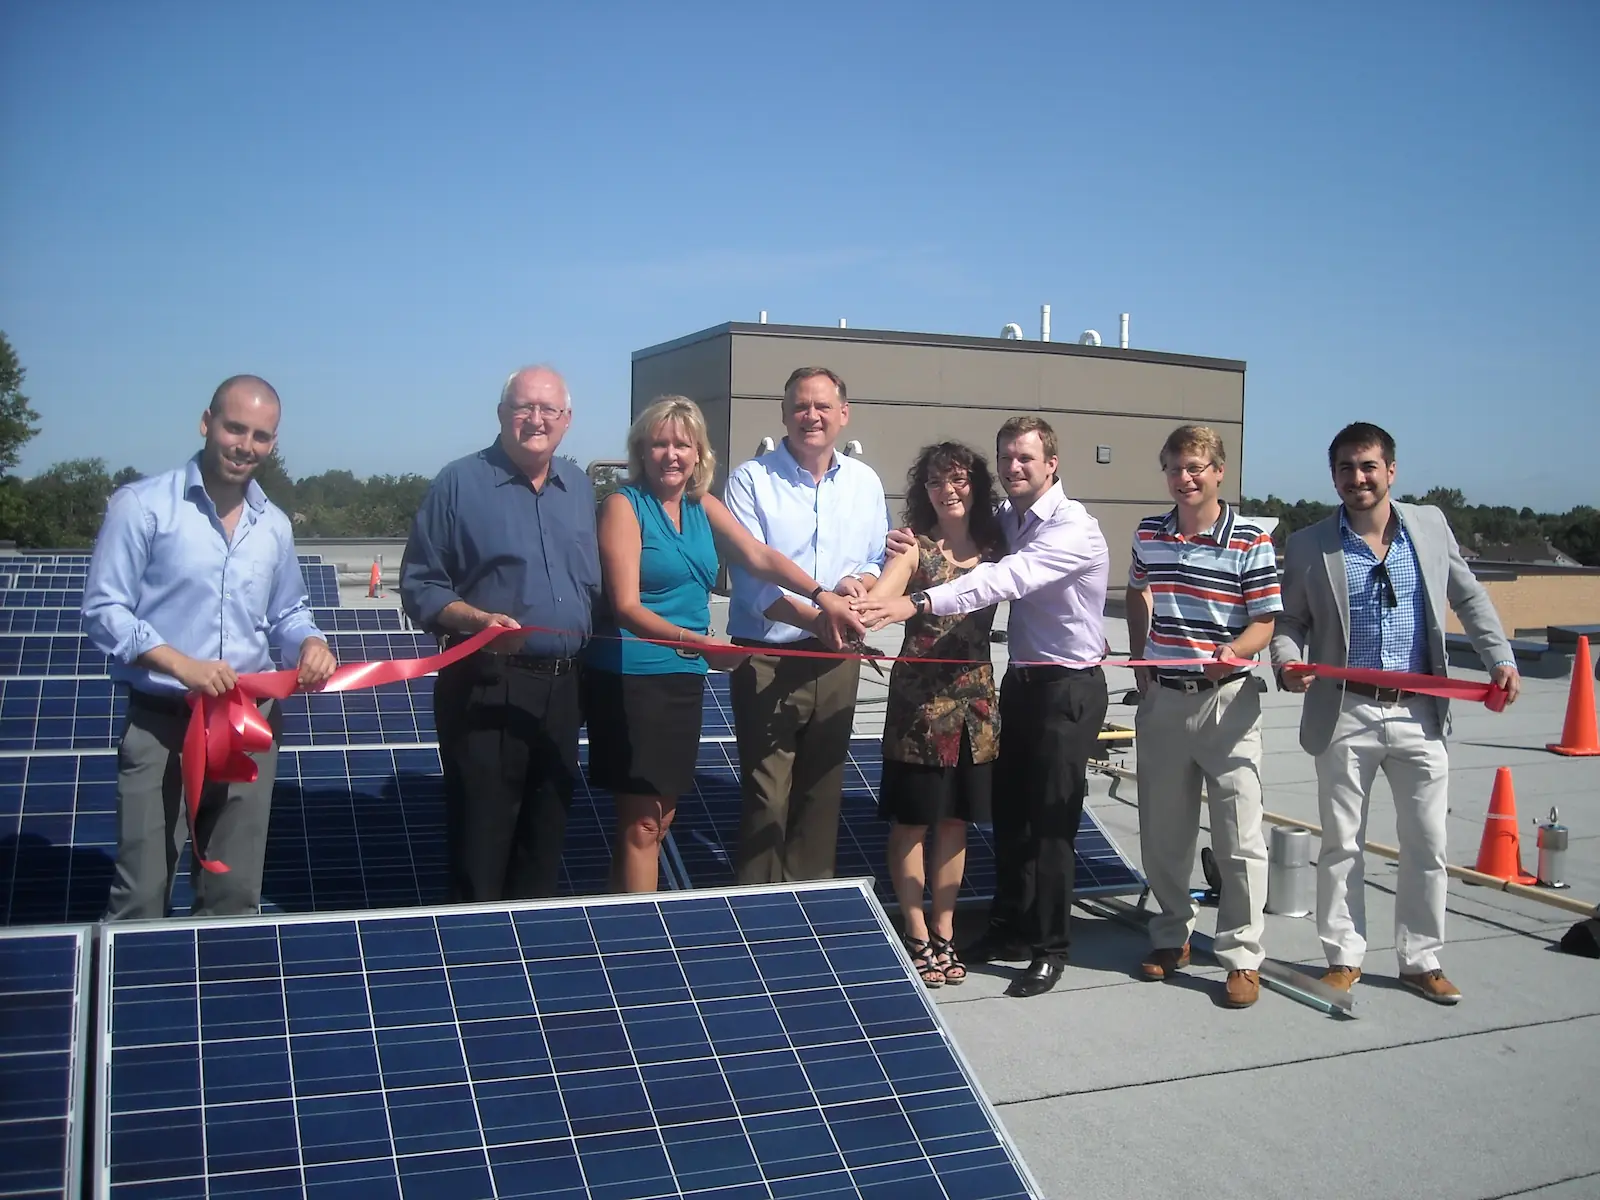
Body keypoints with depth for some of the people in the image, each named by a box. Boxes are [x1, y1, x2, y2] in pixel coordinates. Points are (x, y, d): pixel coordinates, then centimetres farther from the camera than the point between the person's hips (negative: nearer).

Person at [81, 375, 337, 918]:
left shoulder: (275, 525, 10)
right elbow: (103, 609, -9)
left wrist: (311, 643, -6)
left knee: (234, 895, 12)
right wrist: (182, 665, -21)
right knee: (141, 898, -3)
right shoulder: (142, 505, -6)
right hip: (160, 723, -5)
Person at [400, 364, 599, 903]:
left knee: (544, 844, 14)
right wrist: (477, 620, -22)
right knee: (480, 844, -2)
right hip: (485, 689, -5)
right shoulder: (460, 483, -4)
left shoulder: (580, 488, 12)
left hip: (562, 689, 5)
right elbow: (419, 585, -5)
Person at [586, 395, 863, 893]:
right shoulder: (624, 505, -8)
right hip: (629, 677, -7)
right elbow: (626, 606, -16)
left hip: (685, 678, 7)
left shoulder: (703, 507, 12)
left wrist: (821, 594, -12)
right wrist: (693, 641, -31)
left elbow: (759, 557, 3)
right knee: (641, 822, -6)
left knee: (661, 816, 10)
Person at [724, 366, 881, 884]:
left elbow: (880, 559, 16)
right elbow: (750, 576, -14)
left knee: (822, 791, 13)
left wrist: (862, 580, -8)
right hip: (766, 659, -4)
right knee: (766, 794, -4)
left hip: (837, 658, 4)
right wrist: (815, 618, -27)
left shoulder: (864, 482, 9)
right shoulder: (750, 480, -5)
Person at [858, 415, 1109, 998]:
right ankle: (1012, 928, 29)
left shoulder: (1073, 527, -18)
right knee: (1009, 809, 14)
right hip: (1020, 680, 8)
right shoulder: (1004, 520, 8)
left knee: (1050, 819, -2)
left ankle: (1049, 946, 13)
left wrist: (920, 602, -45)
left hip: (1068, 687, -8)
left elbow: (1008, 577, -33)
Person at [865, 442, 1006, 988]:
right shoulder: (916, 547, -5)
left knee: (955, 820, 12)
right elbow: (877, 598, -21)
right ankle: (917, 935, 17)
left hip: (975, 697, 4)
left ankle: (944, 932, 24)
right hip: (919, 696, -4)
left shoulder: (995, 545, 8)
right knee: (913, 820, 4)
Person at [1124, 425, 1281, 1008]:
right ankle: (1172, 934, 30)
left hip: (1227, 700, -4)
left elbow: (1264, 624, -7)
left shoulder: (1251, 541, -8)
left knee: (1239, 838, -1)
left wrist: (1231, 653, -27)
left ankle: (1242, 956, 11)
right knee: (1163, 832, 13)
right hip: (1162, 698, 4)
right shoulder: (1148, 534, 5)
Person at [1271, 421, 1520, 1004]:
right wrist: (1289, 662, -16)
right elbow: (1289, 622, 4)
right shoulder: (1308, 545, -1)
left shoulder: (1430, 525, 5)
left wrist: (1501, 659, 7)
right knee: (1341, 845, 7)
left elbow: (1469, 598, 15)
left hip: (1420, 713, 2)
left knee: (1427, 847, 8)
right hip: (1346, 715, -2)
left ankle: (1421, 961, 23)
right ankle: (1344, 958, 21)